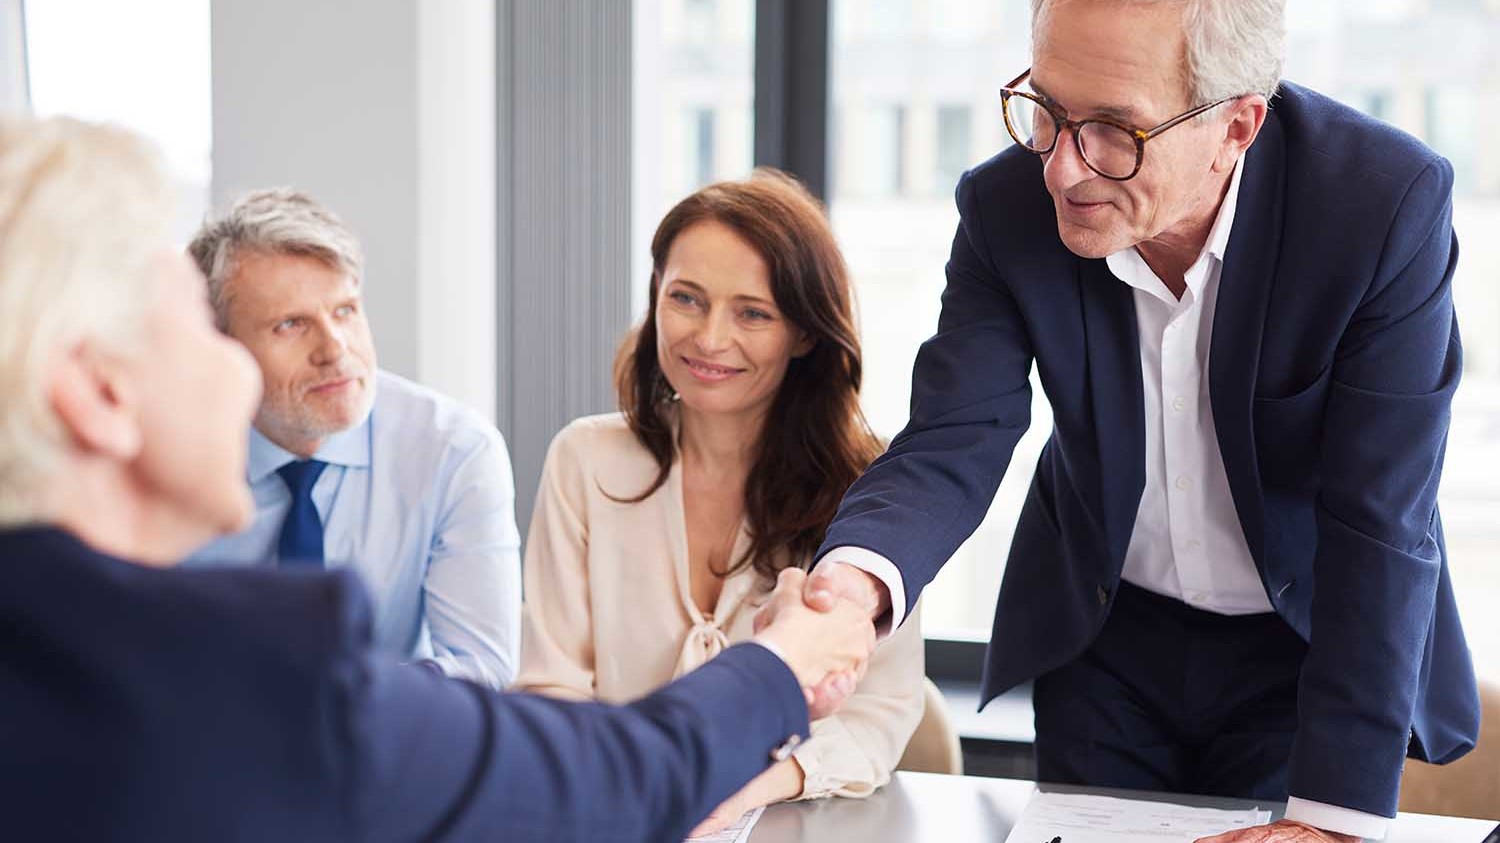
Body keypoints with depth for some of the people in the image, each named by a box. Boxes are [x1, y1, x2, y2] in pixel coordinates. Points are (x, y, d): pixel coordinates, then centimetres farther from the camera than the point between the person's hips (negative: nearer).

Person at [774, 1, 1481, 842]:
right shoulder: (1007, 207, -19)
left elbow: (1380, 521, -28)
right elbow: (953, 442, -21)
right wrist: (857, 580, -45)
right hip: (1105, 633, 3)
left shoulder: (1390, 203, -28)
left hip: (1312, 638, -2)